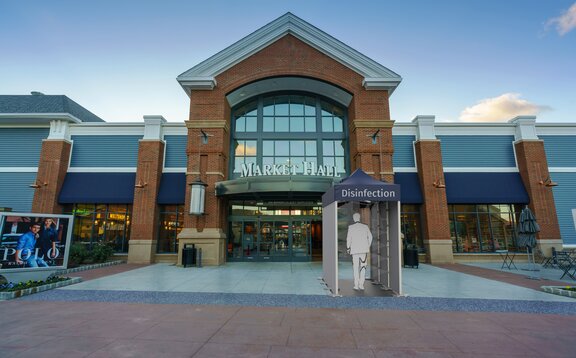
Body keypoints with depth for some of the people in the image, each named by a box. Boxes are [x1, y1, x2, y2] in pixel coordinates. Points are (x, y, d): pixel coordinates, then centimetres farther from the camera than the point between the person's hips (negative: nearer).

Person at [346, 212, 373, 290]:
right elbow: (370, 237, 5)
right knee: (363, 267, 9)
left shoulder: (351, 227, -5)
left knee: (356, 267, 7)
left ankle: (356, 285, 7)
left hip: (355, 250, -1)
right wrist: (368, 246, 17)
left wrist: (348, 248, 5)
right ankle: (361, 284, 4)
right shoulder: (365, 226, 1)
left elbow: (348, 238, -7)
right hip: (364, 249, 1)